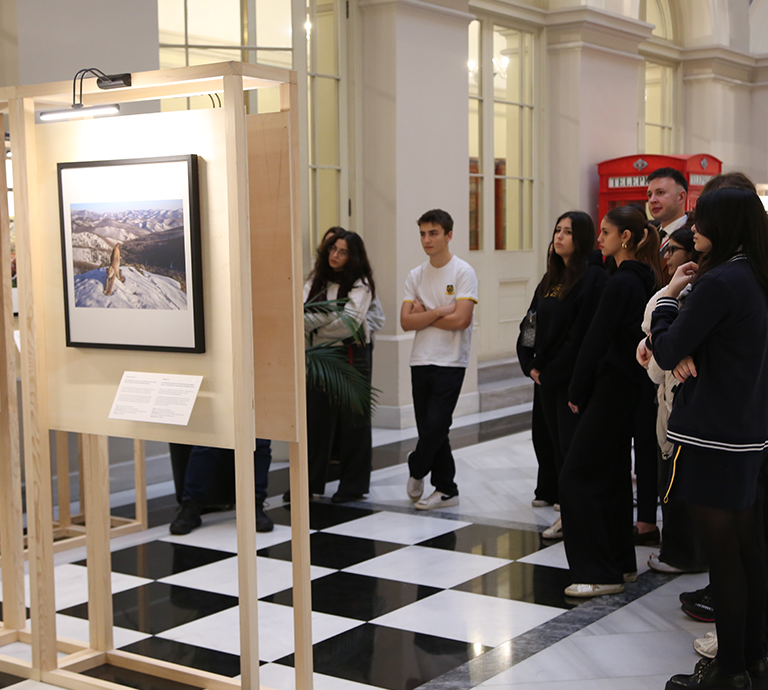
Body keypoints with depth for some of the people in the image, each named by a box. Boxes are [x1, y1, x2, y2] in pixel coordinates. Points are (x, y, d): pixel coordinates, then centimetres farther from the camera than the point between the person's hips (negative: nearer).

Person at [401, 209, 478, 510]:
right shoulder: (416, 276, 9)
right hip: (420, 361, 5)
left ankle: (416, 471, 17)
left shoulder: (463, 273, -6)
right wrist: (440, 311, -11)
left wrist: (424, 315, -6)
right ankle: (446, 490, 17)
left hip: (450, 363, -5)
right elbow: (406, 321, 0)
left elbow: (461, 319, -16)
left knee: (435, 426, -9)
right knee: (430, 429, 7)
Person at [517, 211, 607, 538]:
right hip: (546, 377, 8)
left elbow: (583, 332, -17)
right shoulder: (550, 279, 15)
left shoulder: (593, 277, -11)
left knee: (573, 446, -4)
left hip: (572, 377, -8)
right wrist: (530, 364, 3)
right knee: (557, 444, 11)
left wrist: (553, 371, -16)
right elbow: (531, 323, 16)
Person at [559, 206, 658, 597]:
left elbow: (596, 340, -16)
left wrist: (577, 392, -6)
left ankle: (600, 573, -4)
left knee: (577, 476, -6)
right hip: (628, 388, 10)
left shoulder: (620, 284, -18)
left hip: (611, 389, -10)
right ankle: (621, 562, 24)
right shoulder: (643, 280, 11)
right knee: (612, 474, 16)